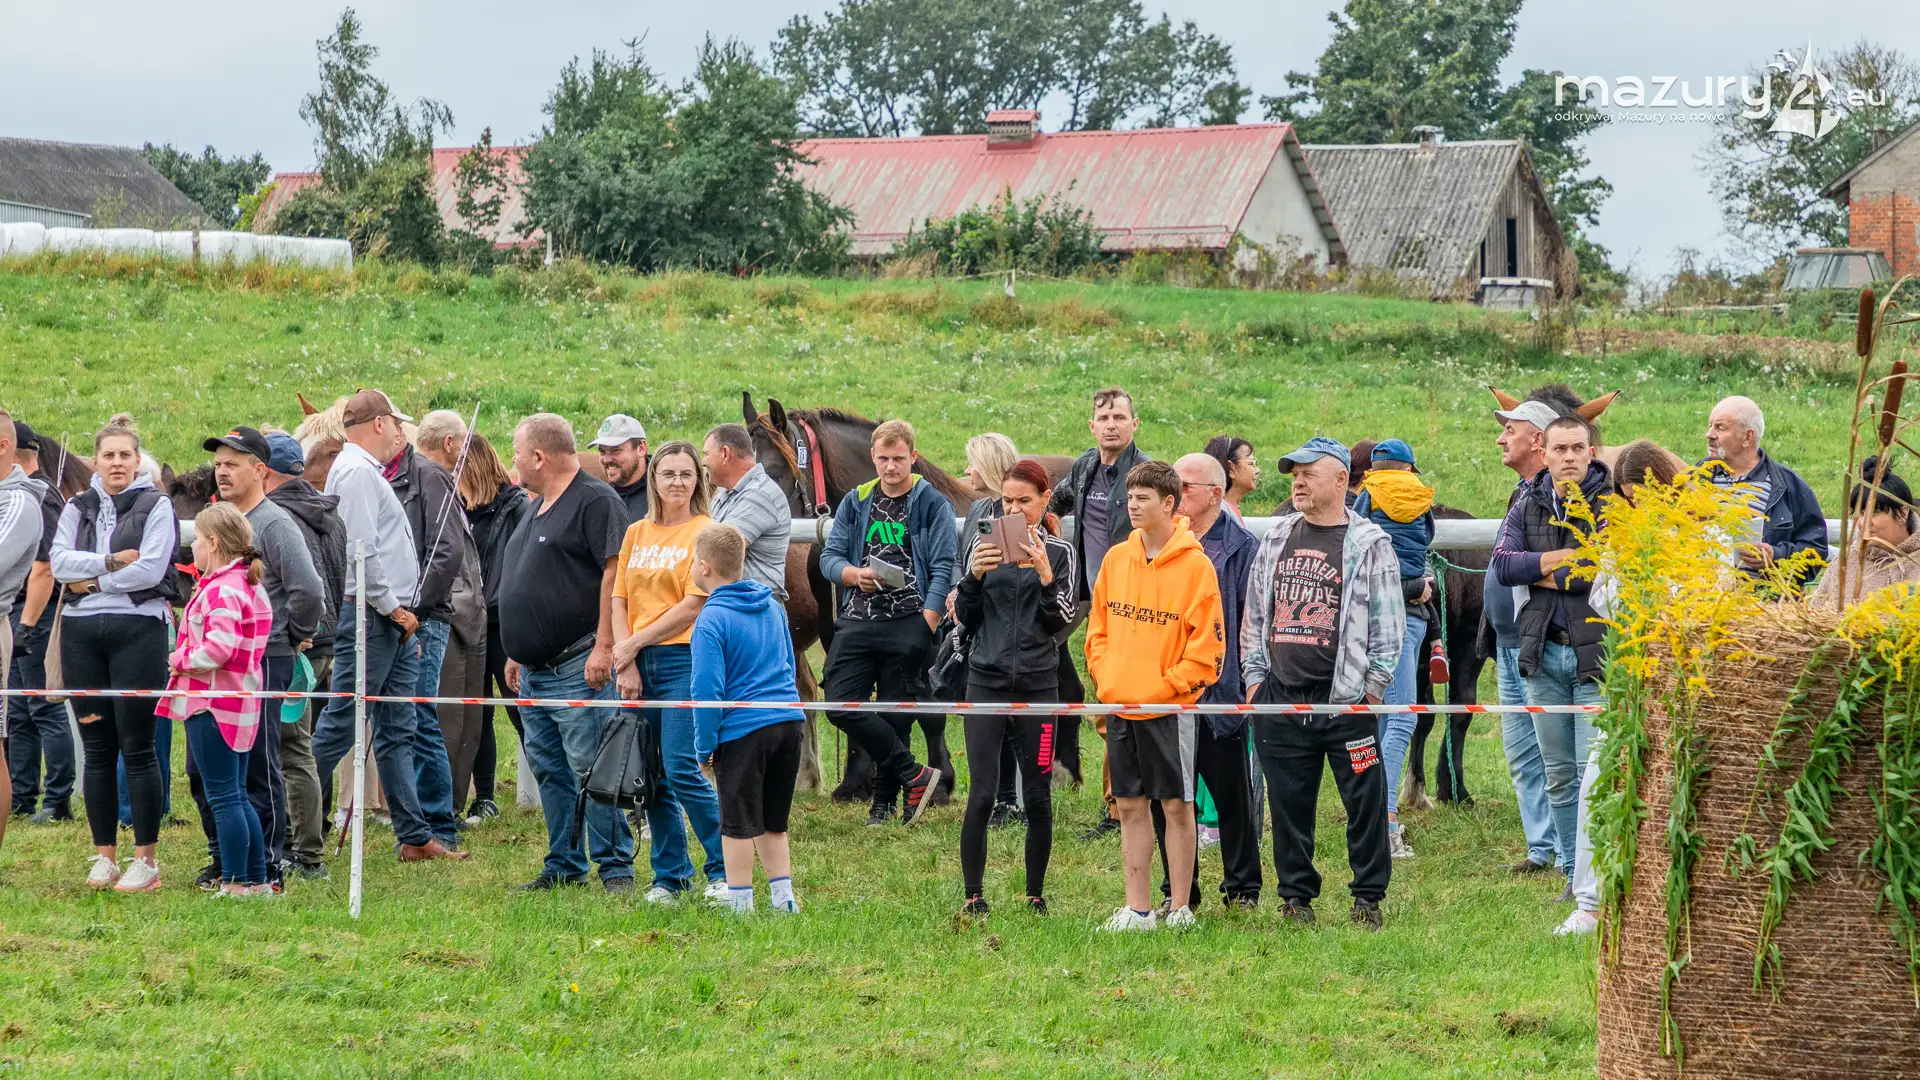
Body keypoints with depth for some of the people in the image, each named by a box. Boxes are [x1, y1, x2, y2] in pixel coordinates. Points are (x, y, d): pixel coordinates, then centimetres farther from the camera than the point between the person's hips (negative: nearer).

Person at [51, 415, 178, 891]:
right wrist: (110, 562, -13)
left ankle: (145, 860, 0)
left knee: (138, 746, -4)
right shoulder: (78, 508, 13)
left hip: (137, 631, -4)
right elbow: (59, 562, -1)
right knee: (97, 749, 7)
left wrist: (92, 581, -6)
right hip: (81, 633, 4)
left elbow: (150, 569, -11)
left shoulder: (156, 507, 1)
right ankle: (104, 855, 13)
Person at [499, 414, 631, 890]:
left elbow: (615, 573, -18)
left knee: (590, 767, -10)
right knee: (547, 769, 11)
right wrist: (517, 652, 25)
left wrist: (604, 646, -23)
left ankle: (616, 868, -7)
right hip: (535, 669, 10)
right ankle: (563, 866, 18)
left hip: (578, 667, -10)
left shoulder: (596, 501, -11)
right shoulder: (537, 507, 19)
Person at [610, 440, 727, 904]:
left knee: (681, 770, -13)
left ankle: (724, 870, -1)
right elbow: (619, 600, 10)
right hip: (639, 664, 6)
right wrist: (626, 664, -3)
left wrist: (634, 643, -8)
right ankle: (670, 875, 15)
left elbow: (694, 605, -10)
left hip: (686, 659, -6)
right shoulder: (637, 533, 14)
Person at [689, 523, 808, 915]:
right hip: (788, 721, 7)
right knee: (773, 821, 16)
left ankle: (739, 901, 7)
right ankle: (783, 897, 16)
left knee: (738, 823, 3)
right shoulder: (773, 606, 10)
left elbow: (707, 690, -14)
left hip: (741, 731, -7)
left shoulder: (711, 621, -12)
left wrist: (704, 746, -7)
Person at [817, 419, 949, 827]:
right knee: (840, 705, -11)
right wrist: (855, 575, -10)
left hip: (908, 624, -4)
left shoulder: (932, 505, 1)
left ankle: (884, 801, 12)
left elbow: (942, 572, -4)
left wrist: (925, 628, -13)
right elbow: (830, 557, 12)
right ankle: (914, 775, -3)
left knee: (895, 716, -1)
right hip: (858, 621, 4)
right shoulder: (855, 502, 14)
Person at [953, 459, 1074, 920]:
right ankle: (973, 896, 0)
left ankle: (1036, 896, 14)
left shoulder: (1058, 552, 3)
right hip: (987, 682, 0)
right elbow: (964, 619, 6)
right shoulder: (984, 547, 7)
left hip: (1038, 685, 0)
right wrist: (973, 576, -11)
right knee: (982, 795, -7)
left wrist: (1044, 575, -17)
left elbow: (1061, 621, -3)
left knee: (1038, 796, 3)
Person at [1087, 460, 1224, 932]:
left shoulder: (1194, 565, -9)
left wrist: (1165, 685, -13)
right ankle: (1137, 908, 14)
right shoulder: (1116, 558, 8)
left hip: (1170, 706, -5)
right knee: (1130, 805, 8)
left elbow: (1208, 643, -10)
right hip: (1119, 705, 5)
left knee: (1176, 805, 2)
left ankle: (1180, 906, 9)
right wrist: (1104, 673, 2)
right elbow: (1098, 626, 16)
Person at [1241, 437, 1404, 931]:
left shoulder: (1369, 544, -1)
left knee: (1365, 801, -2)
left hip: (1346, 702, -4)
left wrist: (1372, 686, -6)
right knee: (1288, 806, 7)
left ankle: (1368, 898, 7)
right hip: (1280, 701, 4)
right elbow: (1254, 615, 18)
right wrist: (1254, 677, 10)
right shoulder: (1275, 540, 13)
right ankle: (1296, 895, 17)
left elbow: (1389, 623, -2)